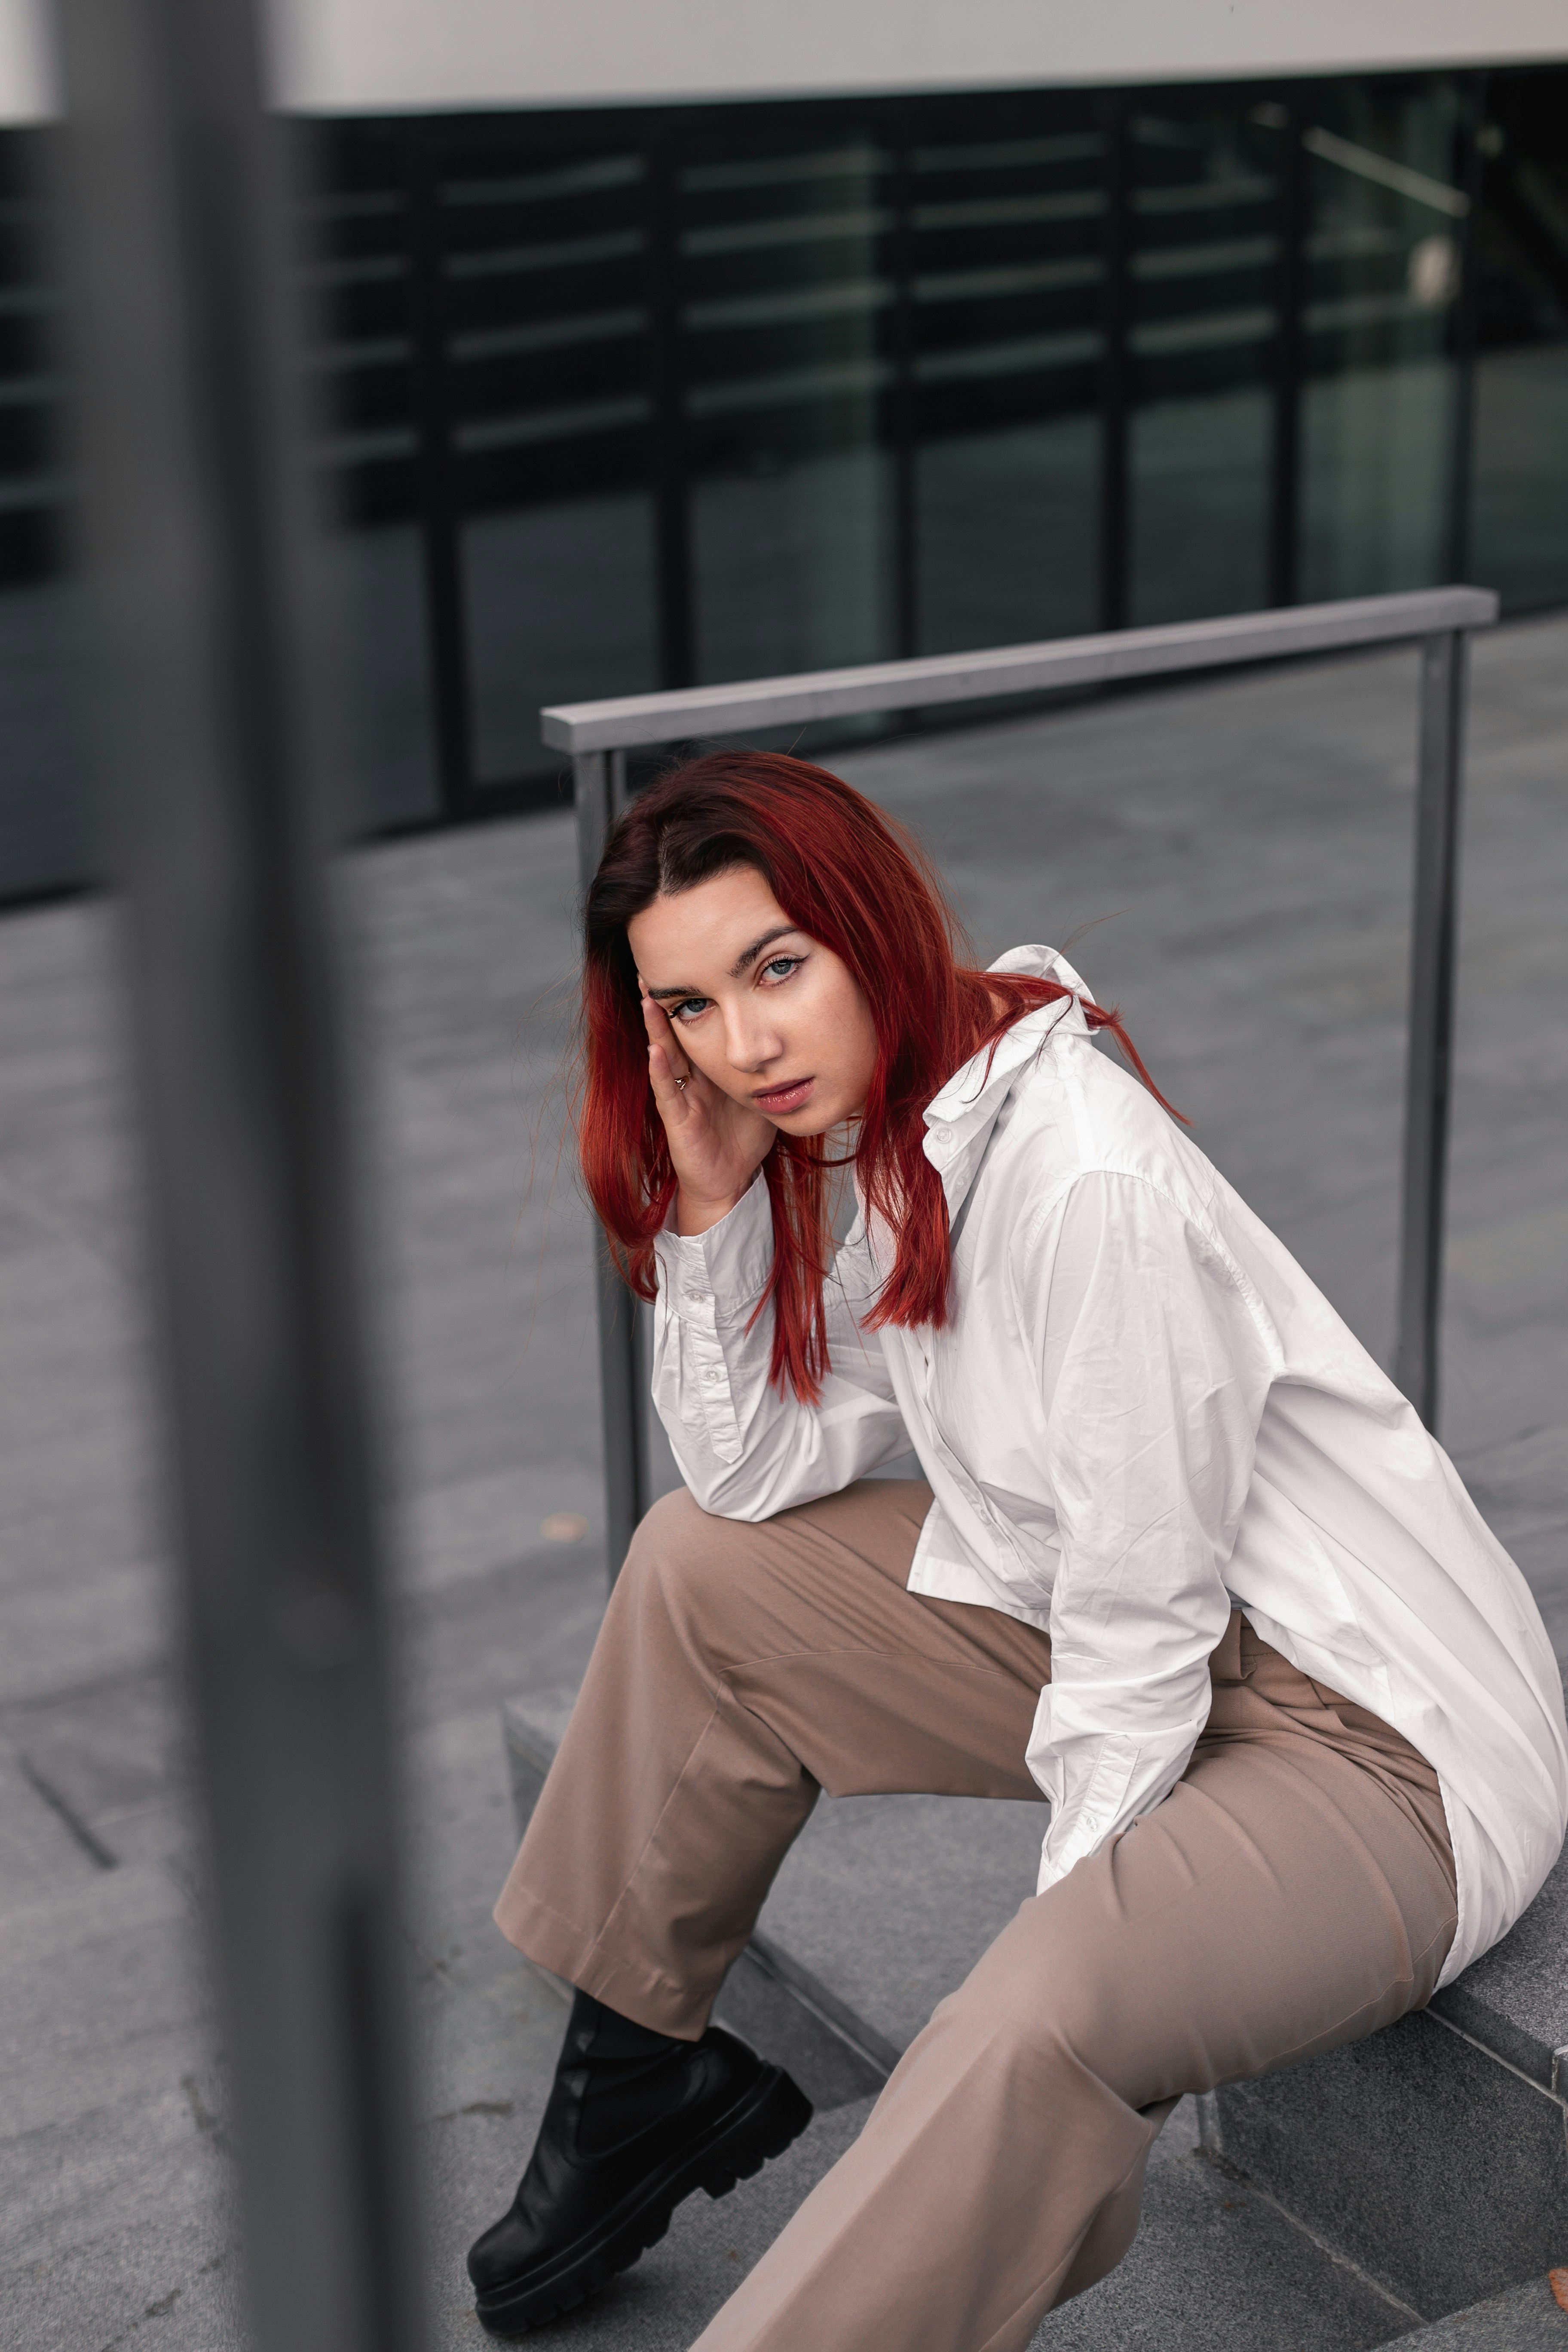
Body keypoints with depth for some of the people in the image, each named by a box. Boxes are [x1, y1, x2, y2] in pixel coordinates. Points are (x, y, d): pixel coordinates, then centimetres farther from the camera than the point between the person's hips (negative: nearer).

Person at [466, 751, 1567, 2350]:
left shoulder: (1090, 1184, -28)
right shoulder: (870, 1140, 0)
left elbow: (1143, 1626, -23)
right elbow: (754, 1474, 4)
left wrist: (1048, 1933, -15)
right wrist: (710, 1200, -7)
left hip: (1384, 1743, -9)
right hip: (1156, 1647, 9)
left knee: (1049, 2016, -36)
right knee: (707, 1568, 9)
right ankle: (640, 2077, 22)